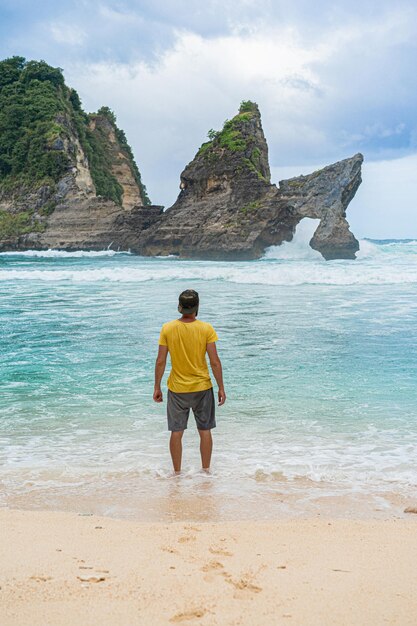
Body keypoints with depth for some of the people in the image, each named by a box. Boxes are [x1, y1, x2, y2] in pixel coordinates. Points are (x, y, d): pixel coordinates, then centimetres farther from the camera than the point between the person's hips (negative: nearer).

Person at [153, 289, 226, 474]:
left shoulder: (167, 329, -8)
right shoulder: (206, 329, -11)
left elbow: (160, 361, -6)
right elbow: (215, 362, -11)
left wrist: (157, 387, 5)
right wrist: (221, 388, -1)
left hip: (177, 389, 1)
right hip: (202, 388, 0)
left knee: (176, 432, 10)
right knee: (205, 430, 14)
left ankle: (177, 472, 18)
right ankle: (206, 470, 22)